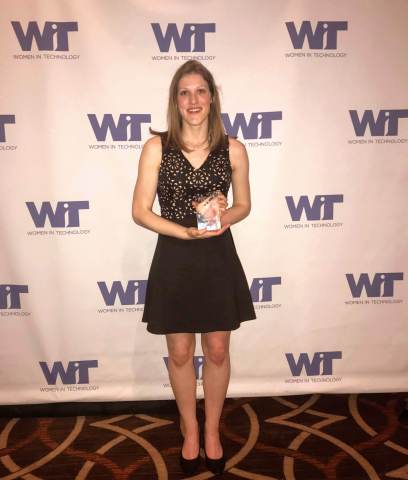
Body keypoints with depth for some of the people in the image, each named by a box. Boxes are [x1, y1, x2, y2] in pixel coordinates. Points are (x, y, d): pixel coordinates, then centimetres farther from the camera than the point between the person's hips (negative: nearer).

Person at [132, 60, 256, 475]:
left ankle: (212, 431, 38)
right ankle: (190, 430, 39)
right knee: (180, 353, 13)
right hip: (173, 260, -1)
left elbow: (244, 205, 8)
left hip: (218, 259, 1)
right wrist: (186, 231, -19)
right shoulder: (156, 147, -6)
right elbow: (140, 211, -6)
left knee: (217, 352, 13)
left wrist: (225, 216, -15)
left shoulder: (233, 149, -3)